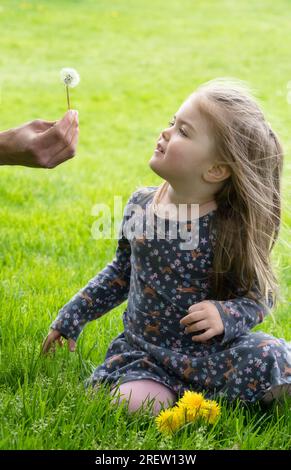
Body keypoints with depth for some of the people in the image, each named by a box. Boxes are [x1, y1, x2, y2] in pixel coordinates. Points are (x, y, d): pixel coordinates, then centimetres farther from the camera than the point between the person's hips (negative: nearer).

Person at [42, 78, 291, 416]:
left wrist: (226, 315, -26)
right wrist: (71, 318, 17)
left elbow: (260, 294, -6)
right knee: (133, 404, -25)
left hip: (210, 351, -3)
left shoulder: (231, 228, -15)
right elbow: (121, 272, 14)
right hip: (144, 353, 3)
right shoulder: (140, 204, -2)